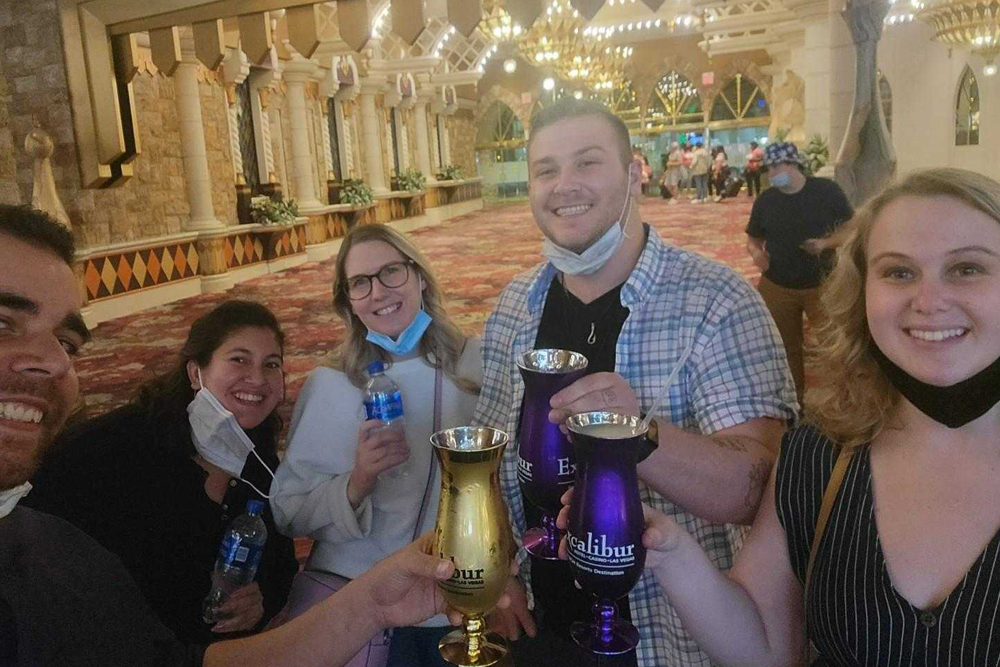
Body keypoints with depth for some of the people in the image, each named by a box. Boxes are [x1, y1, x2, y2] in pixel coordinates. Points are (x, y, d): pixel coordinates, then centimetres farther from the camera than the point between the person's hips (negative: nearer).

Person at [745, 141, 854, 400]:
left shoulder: (827, 191, -7)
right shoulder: (765, 200, 0)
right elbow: (753, 239, 12)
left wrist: (826, 243, -19)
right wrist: (756, 252, -11)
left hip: (821, 285, -2)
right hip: (777, 287, 3)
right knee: (785, 348, 14)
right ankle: (793, 397, 32)